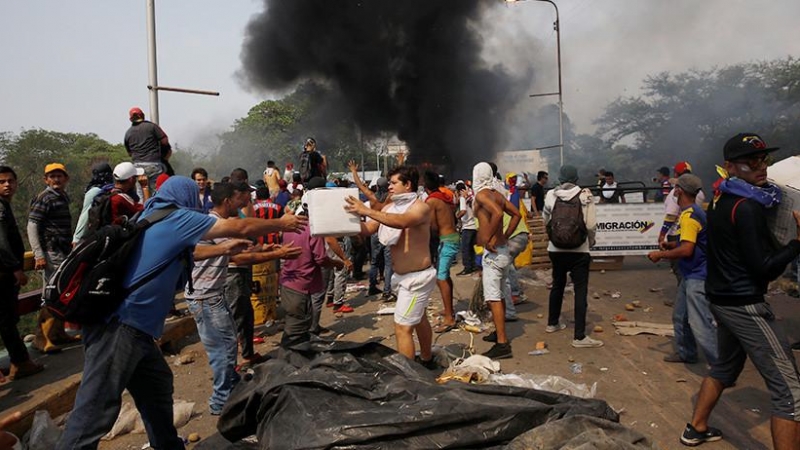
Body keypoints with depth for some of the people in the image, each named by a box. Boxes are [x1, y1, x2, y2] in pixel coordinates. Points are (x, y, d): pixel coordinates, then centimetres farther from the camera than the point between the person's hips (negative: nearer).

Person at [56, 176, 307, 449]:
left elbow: (185, 252, 34)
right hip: (119, 326, -10)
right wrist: (281, 223, 10)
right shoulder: (178, 218, -7)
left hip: (131, 325, 10)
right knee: (95, 411, -9)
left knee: (157, 386, 21)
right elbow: (240, 228, -3)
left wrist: (224, 250, 39)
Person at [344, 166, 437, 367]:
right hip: (402, 276, 9)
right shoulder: (389, 208, 6)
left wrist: (367, 211, -43)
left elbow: (402, 222, -38)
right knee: (418, 319, 24)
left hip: (417, 276, -9)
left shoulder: (421, 207, -17)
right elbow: (367, 229, 0)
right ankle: (426, 360, 43)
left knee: (402, 328, -9)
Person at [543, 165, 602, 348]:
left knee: (557, 285, 21)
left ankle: (552, 323, 36)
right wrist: (591, 240, 6)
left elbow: (545, 219, 10)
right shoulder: (585, 196, -11)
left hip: (556, 249, 4)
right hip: (579, 250, -4)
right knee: (580, 291, 1)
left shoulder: (550, 195, -4)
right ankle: (579, 337, 0)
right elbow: (591, 224, -14)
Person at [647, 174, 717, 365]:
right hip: (690, 275, 11)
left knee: (701, 324, -11)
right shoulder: (696, 211, 13)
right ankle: (685, 353, 33)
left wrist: (660, 254, -13)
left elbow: (686, 249, -24)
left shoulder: (689, 215, -19)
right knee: (680, 316, 20)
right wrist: (671, 245, 14)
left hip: (697, 277, -11)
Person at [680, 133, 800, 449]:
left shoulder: (721, 200, 8)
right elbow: (764, 267, -19)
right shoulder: (746, 208, -19)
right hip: (745, 304, -10)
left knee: (726, 366, 26)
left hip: (723, 299, 10)